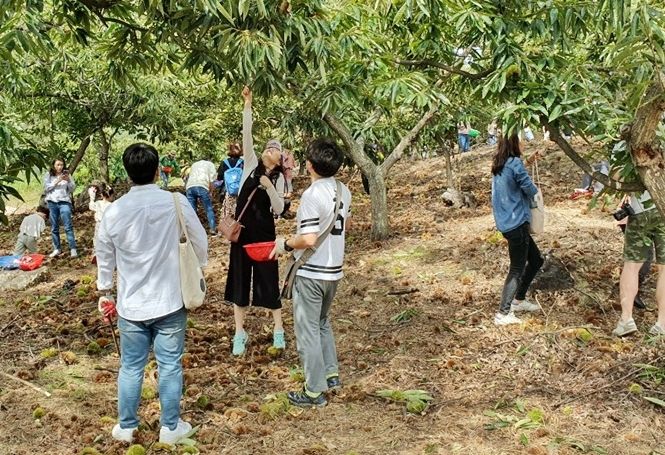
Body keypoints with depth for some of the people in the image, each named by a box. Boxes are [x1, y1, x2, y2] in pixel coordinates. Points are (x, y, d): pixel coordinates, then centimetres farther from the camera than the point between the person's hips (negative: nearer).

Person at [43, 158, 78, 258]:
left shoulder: (67, 175, 6)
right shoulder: (48, 175, 7)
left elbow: (72, 189, 4)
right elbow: (47, 188, -4)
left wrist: (68, 180, -13)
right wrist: (58, 180, -14)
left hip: (64, 202, -2)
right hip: (52, 202, 2)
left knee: (68, 226, -9)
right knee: (54, 227, 7)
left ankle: (73, 249, -10)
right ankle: (57, 249, 16)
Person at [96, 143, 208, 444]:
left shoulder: (114, 211, -6)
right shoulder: (176, 202, -11)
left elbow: (104, 257, 6)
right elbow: (200, 243, -1)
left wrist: (104, 292, 21)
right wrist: (197, 272, 18)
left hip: (130, 305, 2)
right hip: (170, 302, -1)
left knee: (130, 368, 14)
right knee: (170, 366, 10)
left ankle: (126, 427, 27)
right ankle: (170, 428, 21)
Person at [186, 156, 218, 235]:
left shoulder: (194, 164, 35)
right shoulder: (210, 164, 23)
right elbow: (211, 180, 8)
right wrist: (210, 192, 14)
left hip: (190, 186, 4)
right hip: (202, 186, -4)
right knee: (209, 209, 6)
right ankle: (213, 229, 4)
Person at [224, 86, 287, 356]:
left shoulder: (278, 178, 1)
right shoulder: (251, 164, 3)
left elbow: (279, 209, -7)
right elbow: (246, 135, -8)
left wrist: (270, 188, -21)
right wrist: (248, 105, -14)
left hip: (264, 231, -1)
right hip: (242, 228, 1)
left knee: (269, 278, 5)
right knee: (239, 277, 6)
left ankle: (278, 330, 20)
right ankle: (240, 333, 16)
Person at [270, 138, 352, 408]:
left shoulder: (312, 195, -22)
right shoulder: (344, 192, 3)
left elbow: (308, 239, -27)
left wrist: (285, 244, -10)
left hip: (310, 273, -8)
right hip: (334, 270, 8)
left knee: (308, 331, 4)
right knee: (322, 323, 26)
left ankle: (314, 392, 12)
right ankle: (331, 374, 33)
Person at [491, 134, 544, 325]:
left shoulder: (499, 166, 10)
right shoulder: (514, 163, -16)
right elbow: (530, 190, -11)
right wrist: (535, 189, 9)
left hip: (506, 223, 9)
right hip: (516, 223, -9)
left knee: (536, 259, 21)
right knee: (517, 269, -3)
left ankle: (518, 300, 30)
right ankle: (503, 314, -3)